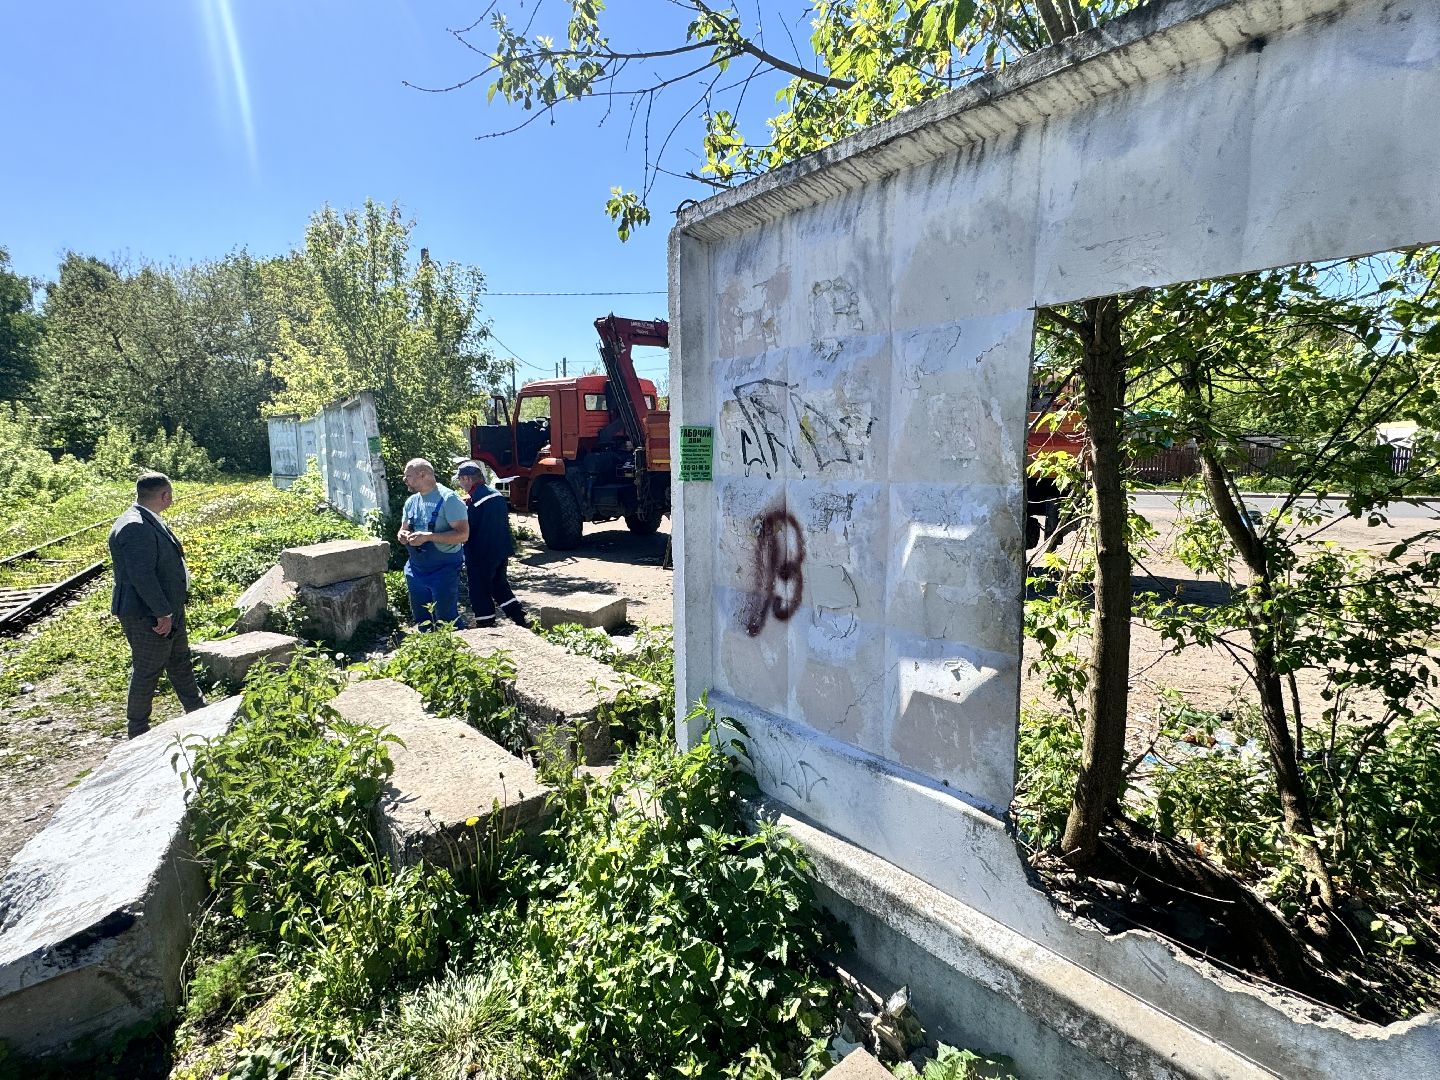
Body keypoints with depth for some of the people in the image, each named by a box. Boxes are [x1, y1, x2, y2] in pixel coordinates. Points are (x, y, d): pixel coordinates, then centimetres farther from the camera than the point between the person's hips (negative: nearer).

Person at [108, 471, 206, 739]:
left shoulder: (148, 521, 9)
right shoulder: (135, 527, -24)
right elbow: (141, 576, -28)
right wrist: (163, 613, -23)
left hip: (168, 610, 11)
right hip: (148, 616, -11)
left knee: (180, 662, 21)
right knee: (147, 672, 3)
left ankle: (197, 712, 35)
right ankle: (138, 731, 18)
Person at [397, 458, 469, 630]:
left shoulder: (448, 499, -14)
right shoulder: (411, 501, 9)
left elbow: (463, 534, -21)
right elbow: (404, 529, 21)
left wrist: (428, 536, -27)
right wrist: (402, 535, -4)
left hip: (444, 570, -7)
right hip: (416, 569, 8)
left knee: (446, 621, -3)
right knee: (421, 621, 17)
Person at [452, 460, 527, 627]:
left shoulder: (472, 500, -20)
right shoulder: (496, 494, 6)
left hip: (481, 556, -8)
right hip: (501, 550, 8)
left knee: (480, 591, 5)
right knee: (500, 584, 22)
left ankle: (486, 624, 11)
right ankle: (520, 618, 23)